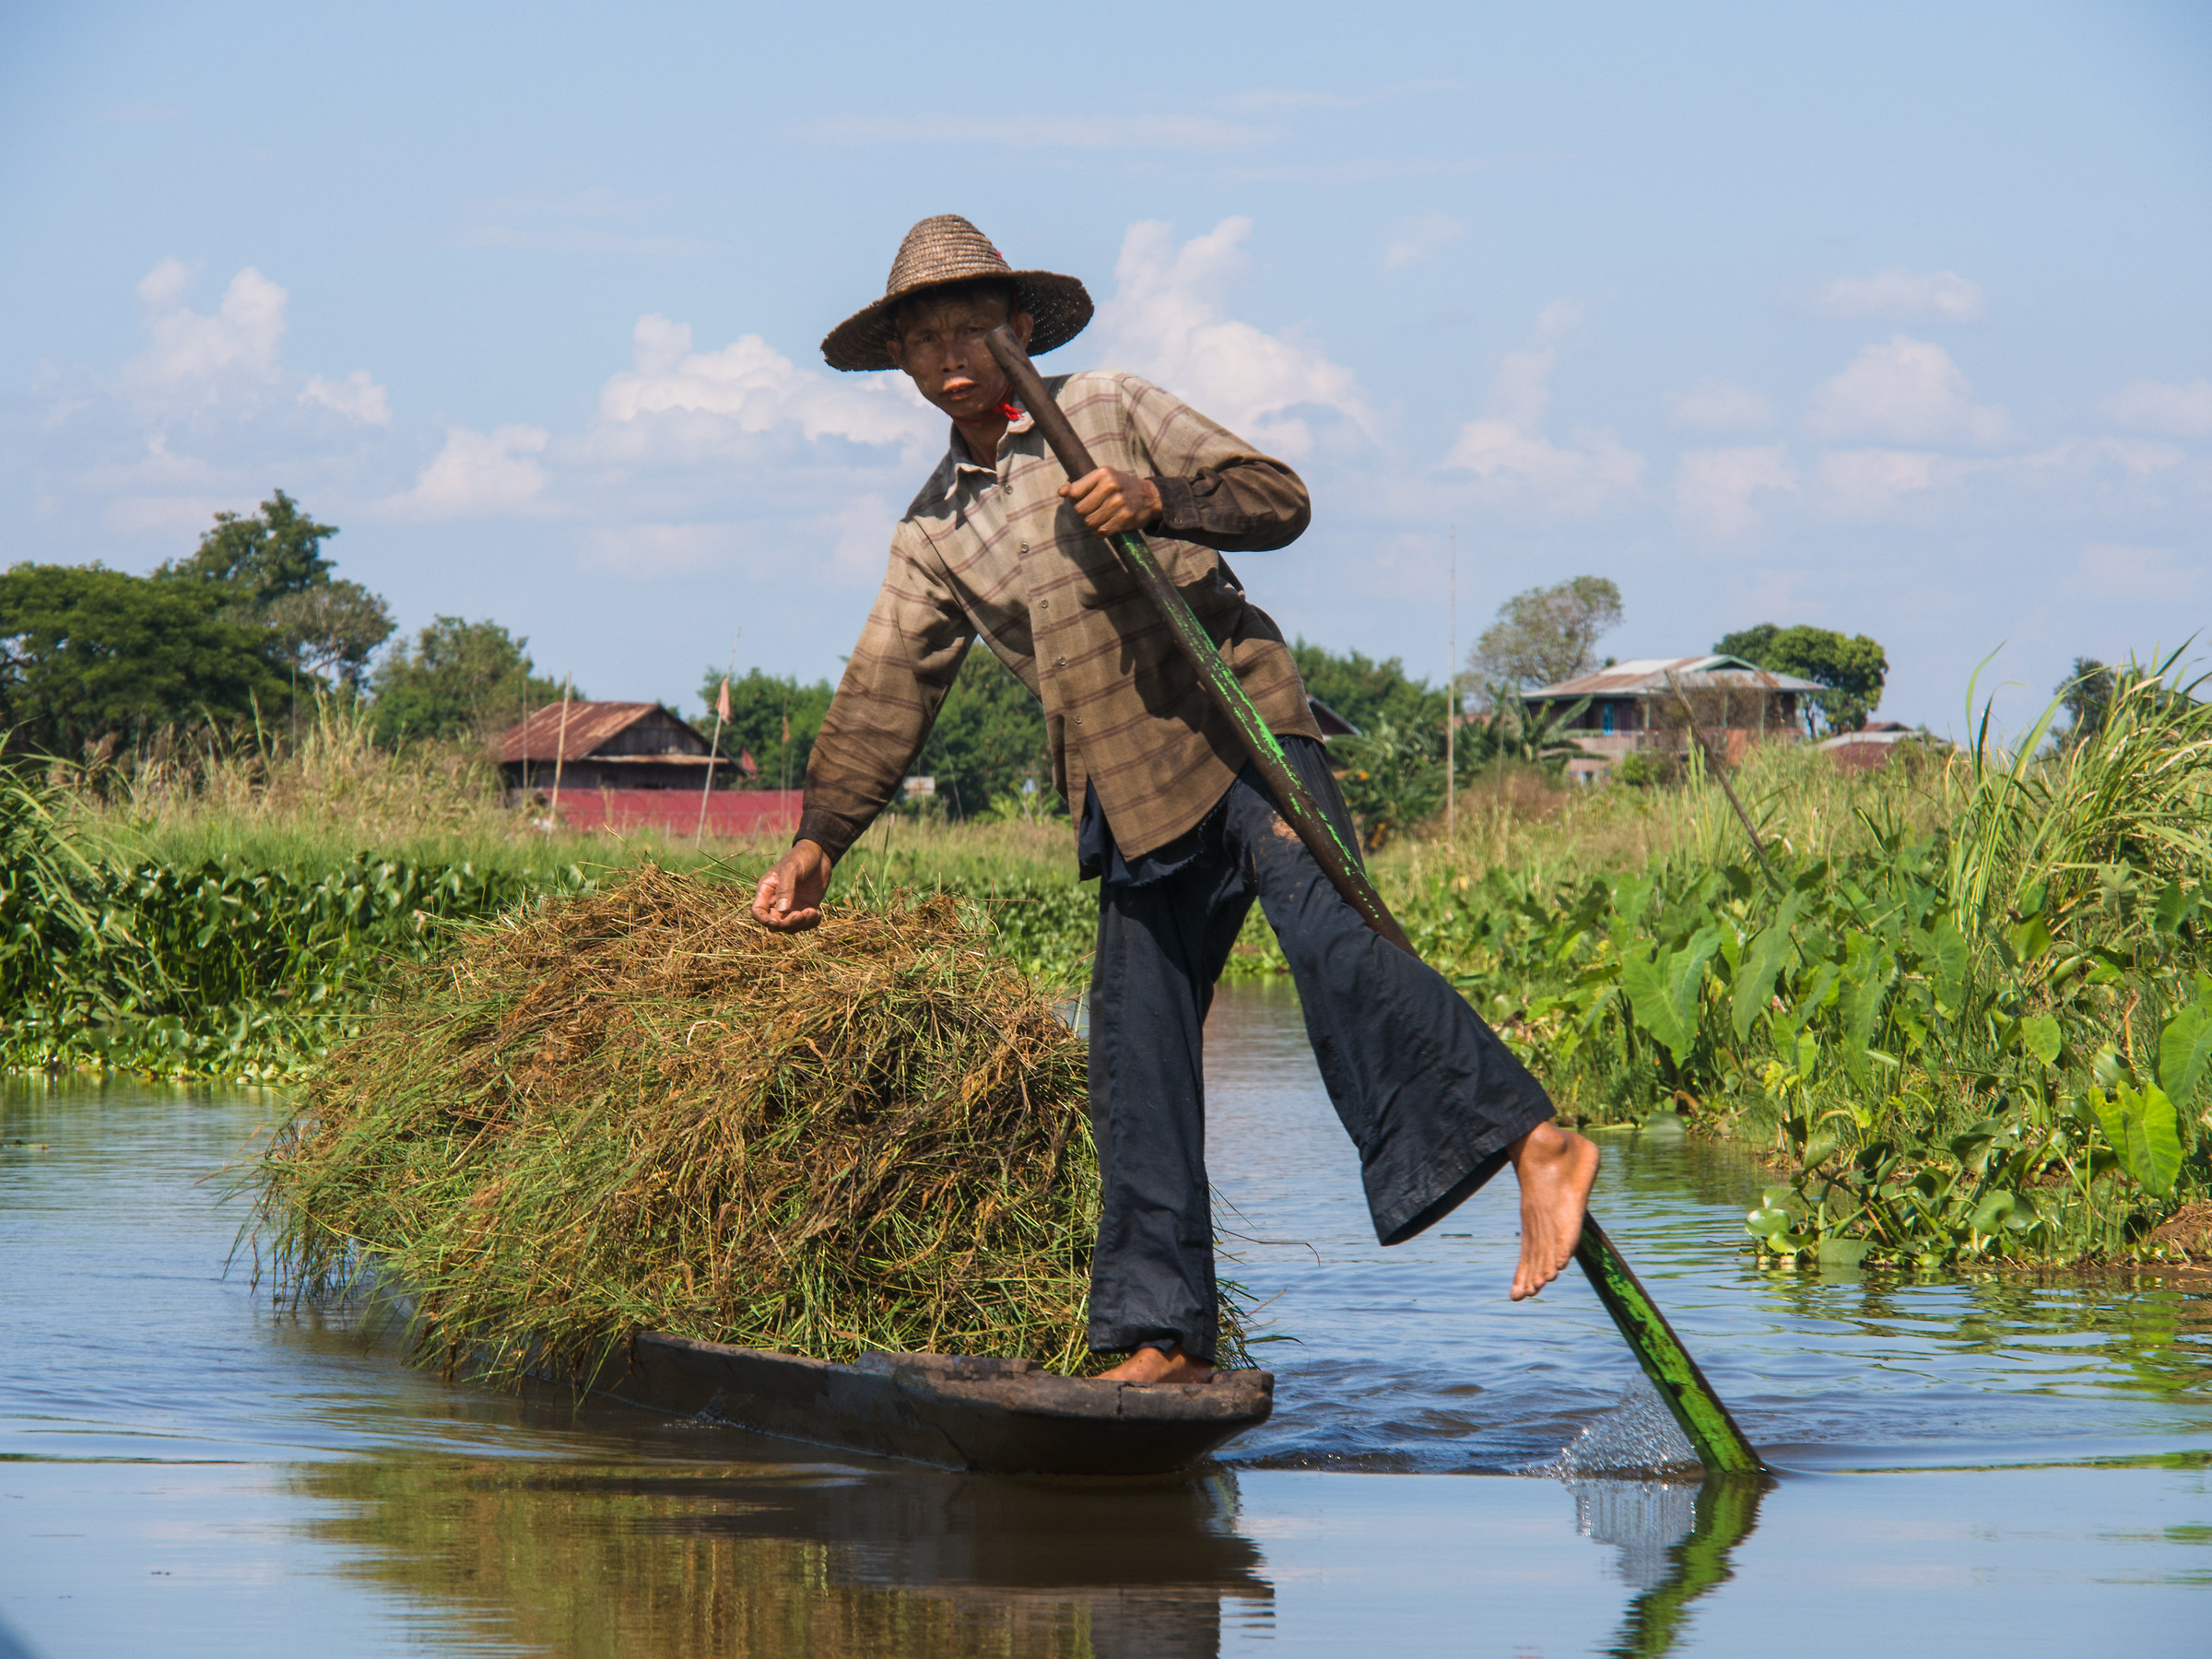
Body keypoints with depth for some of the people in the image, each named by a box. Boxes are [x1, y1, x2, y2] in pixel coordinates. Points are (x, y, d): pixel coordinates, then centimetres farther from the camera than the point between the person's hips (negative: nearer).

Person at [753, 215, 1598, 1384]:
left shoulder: (1109, 411, 5)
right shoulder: (934, 532, 16)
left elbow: (1279, 499, 0)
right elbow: (882, 699, 16)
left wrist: (1158, 500, -18)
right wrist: (818, 839, 5)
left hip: (1237, 726, -5)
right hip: (1127, 801, 5)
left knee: (1328, 940, -28)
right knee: (1134, 1063, 1)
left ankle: (1533, 1142, -34)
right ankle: (1165, 1338, 5)